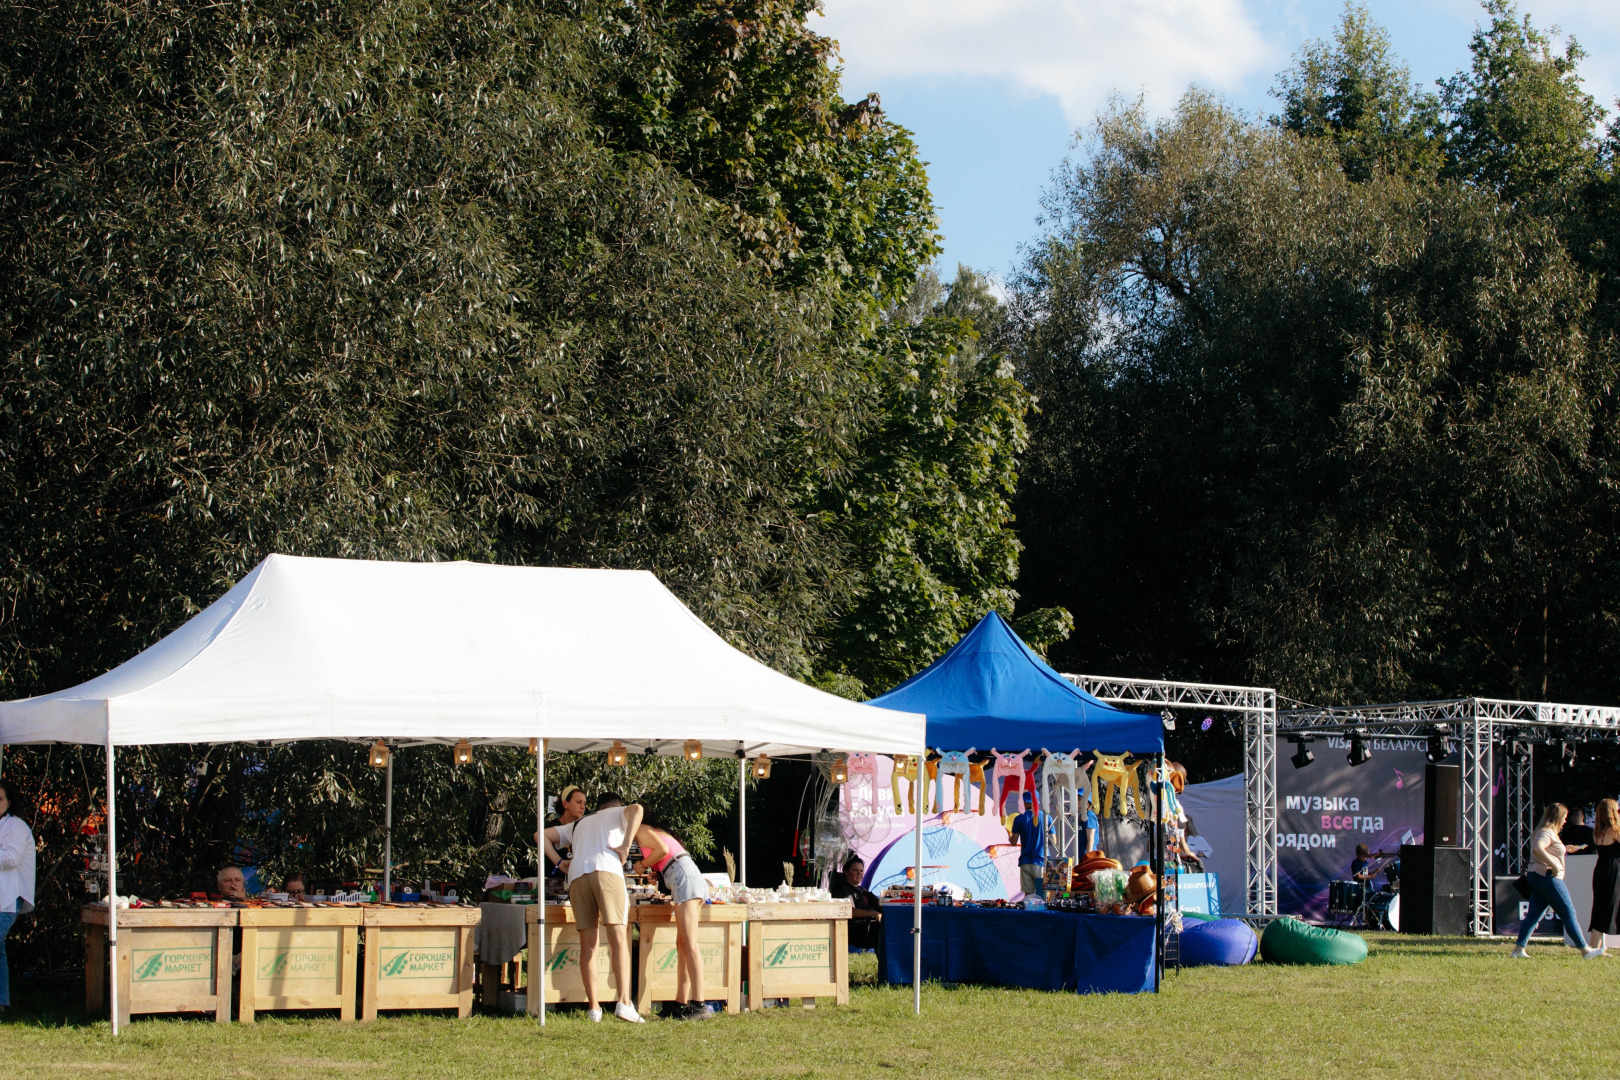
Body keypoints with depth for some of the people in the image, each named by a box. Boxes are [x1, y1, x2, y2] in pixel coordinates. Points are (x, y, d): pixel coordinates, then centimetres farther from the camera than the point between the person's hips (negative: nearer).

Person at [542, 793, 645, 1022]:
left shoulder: (578, 825, 37)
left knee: (588, 945, 4)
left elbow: (543, 835, 35)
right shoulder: (617, 814, 26)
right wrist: (626, 846, -1)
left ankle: (594, 1008, -1)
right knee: (618, 939, -9)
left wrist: (560, 862, 24)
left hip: (577, 876, 4)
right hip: (606, 871, -4)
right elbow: (636, 809, 3)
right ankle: (624, 1002, -23)